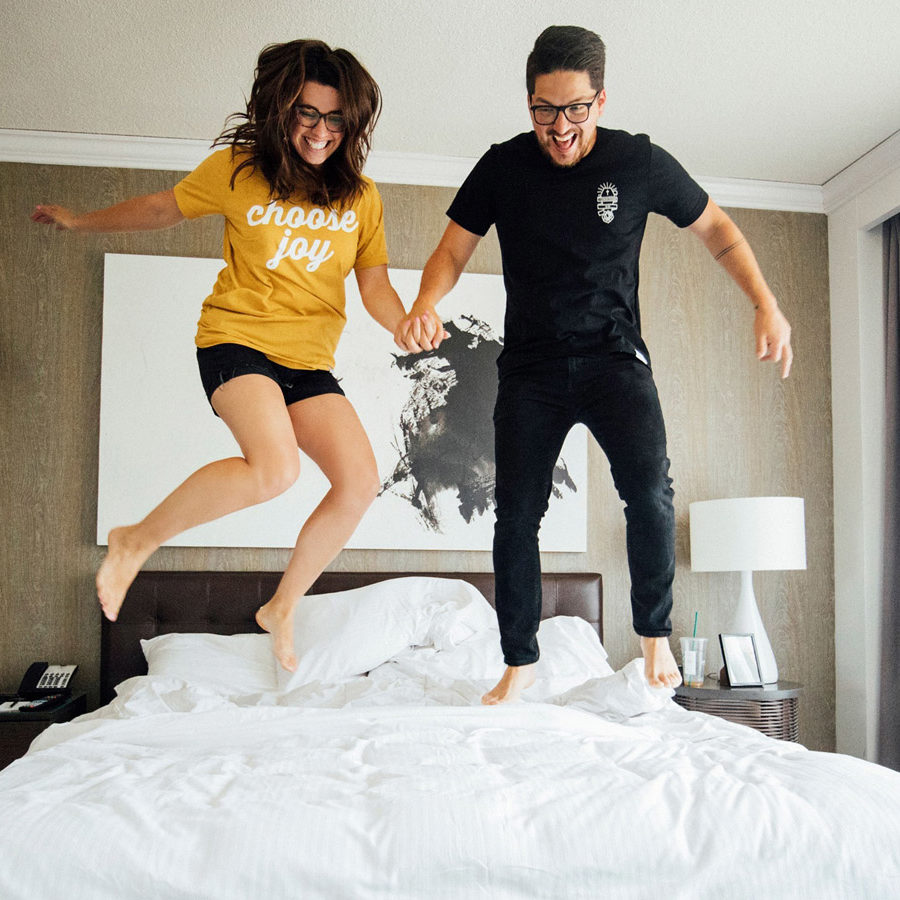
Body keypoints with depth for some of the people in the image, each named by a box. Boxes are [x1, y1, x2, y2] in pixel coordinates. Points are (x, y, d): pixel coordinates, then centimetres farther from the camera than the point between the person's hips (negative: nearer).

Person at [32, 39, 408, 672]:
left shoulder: (361, 196, 7)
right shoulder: (237, 168, 0)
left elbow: (375, 285, 5)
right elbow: (164, 208, 14)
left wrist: (407, 324, -17)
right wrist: (81, 221, 24)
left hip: (310, 362, 4)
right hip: (237, 339, -4)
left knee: (360, 483, -13)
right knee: (275, 466, -31)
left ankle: (283, 607, 9)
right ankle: (138, 541, -7)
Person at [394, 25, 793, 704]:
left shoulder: (640, 161, -4)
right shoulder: (502, 167, -2)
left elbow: (715, 226, 7)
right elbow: (453, 252, 2)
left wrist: (767, 305, -5)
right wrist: (424, 305, -21)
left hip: (615, 358, -1)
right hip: (531, 368, 2)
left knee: (649, 489, -22)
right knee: (517, 514, -1)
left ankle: (655, 634, 4)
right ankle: (520, 662, 16)